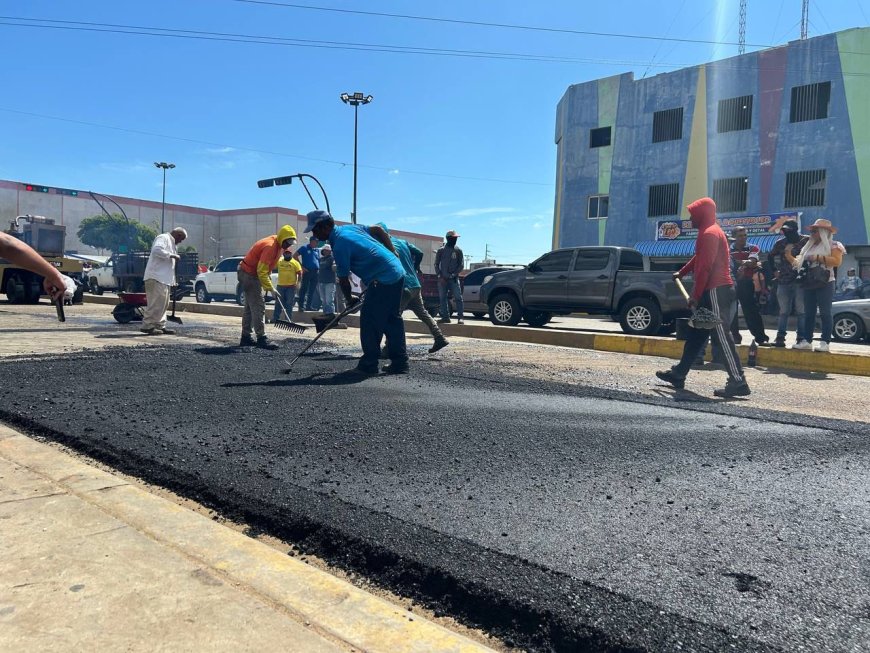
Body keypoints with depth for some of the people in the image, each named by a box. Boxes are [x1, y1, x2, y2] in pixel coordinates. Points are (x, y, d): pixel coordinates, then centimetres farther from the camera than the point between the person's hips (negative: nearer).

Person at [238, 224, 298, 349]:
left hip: (250, 274, 10)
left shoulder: (277, 245, 5)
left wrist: (268, 285, 10)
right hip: (250, 275, -10)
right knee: (258, 307, -12)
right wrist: (270, 288, -27)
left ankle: (246, 337, 19)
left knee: (250, 307, 13)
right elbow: (261, 271, -28)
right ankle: (261, 339, -12)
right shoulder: (270, 246, -25)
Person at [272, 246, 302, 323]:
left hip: (291, 286, -3)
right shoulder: (279, 261, 9)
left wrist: (297, 282, -13)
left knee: (289, 304, 2)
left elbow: (300, 273, -3)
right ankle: (275, 318, 14)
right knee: (278, 303, 8)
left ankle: (288, 319, 7)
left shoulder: (295, 262, 0)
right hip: (280, 285, 3)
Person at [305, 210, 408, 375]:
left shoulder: (339, 246, -14)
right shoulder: (350, 227, 11)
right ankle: (399, 363, 18)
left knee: (369, 322, -2)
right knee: (392, 320, 14)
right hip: (397, 271, 9)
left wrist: (349, 300, 8)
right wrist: (394, 254, 20)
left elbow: (343, 280, -9)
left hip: (383, 280, -9)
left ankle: (369, 364, 4)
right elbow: (378, 230, 19)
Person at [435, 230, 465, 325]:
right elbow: (436, 264, 6)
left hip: (454, 279, -2)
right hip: (442, 279, 2)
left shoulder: (458, 251, 4)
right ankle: (446, 317, 11)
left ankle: (460, 318, -10)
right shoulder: (441, 251, 6)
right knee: (442, 298, 3)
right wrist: (440, 276, -5)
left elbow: (461, 265, 1)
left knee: (458, 298, -10)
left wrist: (453, 275, -9)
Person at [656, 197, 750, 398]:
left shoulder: (710, 233, -12)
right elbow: (698, 259, 35)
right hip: (713, 291, 10)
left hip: (716, 290, -10)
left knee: (721, 335, -12)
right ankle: (679, 374, 21)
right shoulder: (709, 232, 20)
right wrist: (681, 273, 47)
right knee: (696, 334, 13)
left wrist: (695, 295, -21)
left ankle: (738, 382, -13)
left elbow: (705, 266, -20)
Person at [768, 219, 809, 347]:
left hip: (800, 281, -4)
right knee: (783, 311, 6)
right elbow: (771, 258, 25)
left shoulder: (806, 241, 0)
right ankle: (780, 338, 8)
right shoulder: (780, 243, 13)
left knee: (801, 311, -2)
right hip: (783, 281, 4)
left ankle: (801, 338, 1)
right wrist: (774, 271, 15)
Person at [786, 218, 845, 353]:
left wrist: (818, 258, -17)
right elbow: (798, 263, 18)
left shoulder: (833, 245, 0)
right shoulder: (808, 247, 19)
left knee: (825, 313, -7)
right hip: (809, 284, 7)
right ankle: (807, 341, 11)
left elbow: (837, 261, -16)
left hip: (824, 284, -7)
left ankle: (825, 342, -6)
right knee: (808, 313, 7)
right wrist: (788, 256, 8)